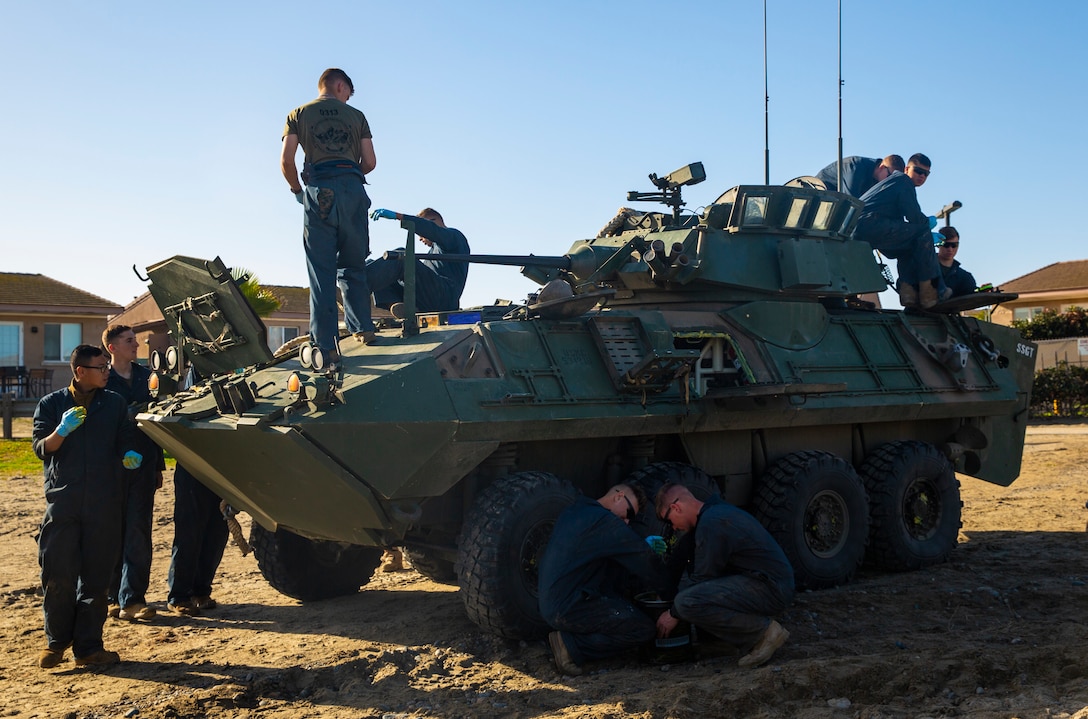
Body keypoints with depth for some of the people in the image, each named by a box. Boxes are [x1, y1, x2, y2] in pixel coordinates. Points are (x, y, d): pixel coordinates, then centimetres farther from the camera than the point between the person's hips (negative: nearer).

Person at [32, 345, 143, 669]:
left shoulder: (115, 403, 9)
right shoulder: (50, 405, 5)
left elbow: (125, 442, 11)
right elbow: (41, 448, 0)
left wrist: (129, 456, -12)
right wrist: (62, 430, -20)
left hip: (104, 503, 1)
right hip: (62, 502, -1)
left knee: (96, 577, 2)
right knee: (58, 575, -3)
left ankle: (88, 647, 9)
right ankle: (57, 641, 16)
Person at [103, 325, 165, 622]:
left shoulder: (146, 375, 11)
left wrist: (158, 464, 16)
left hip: (143, 465, 3)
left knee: (138, 531, -4)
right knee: (113, 533, 4)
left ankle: (132, 600, -4)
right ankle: (115, 596, 16)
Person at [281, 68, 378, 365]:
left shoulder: (298, 114, 14)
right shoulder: (356, 116, 16)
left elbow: (286, 160, 3)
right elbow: (370, 162, 9)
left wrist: (297, 189, 18)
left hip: (319, 192, -1)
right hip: (353, 189, 1)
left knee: (321, 273, -1)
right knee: (353, 266, 14)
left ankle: (326, 346, -6)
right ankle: (362, 328, 12)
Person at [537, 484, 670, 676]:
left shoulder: (575, 511, 16)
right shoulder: (604, 521, -14)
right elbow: (643, 558, -12)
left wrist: (645, 548, 16)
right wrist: (666, 585, 4)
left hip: (550, 604, 10)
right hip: (570, 608, -10)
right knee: (644, 629, -7)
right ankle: (571, 645, -8)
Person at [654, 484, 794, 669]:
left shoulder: (711, 524, -16)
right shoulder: (717, 511, 17)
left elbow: (703, 577, -13)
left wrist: (674, 614, -1)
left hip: (770, 589, -11)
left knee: (687, 603, -24)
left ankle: (764, 632, -10)